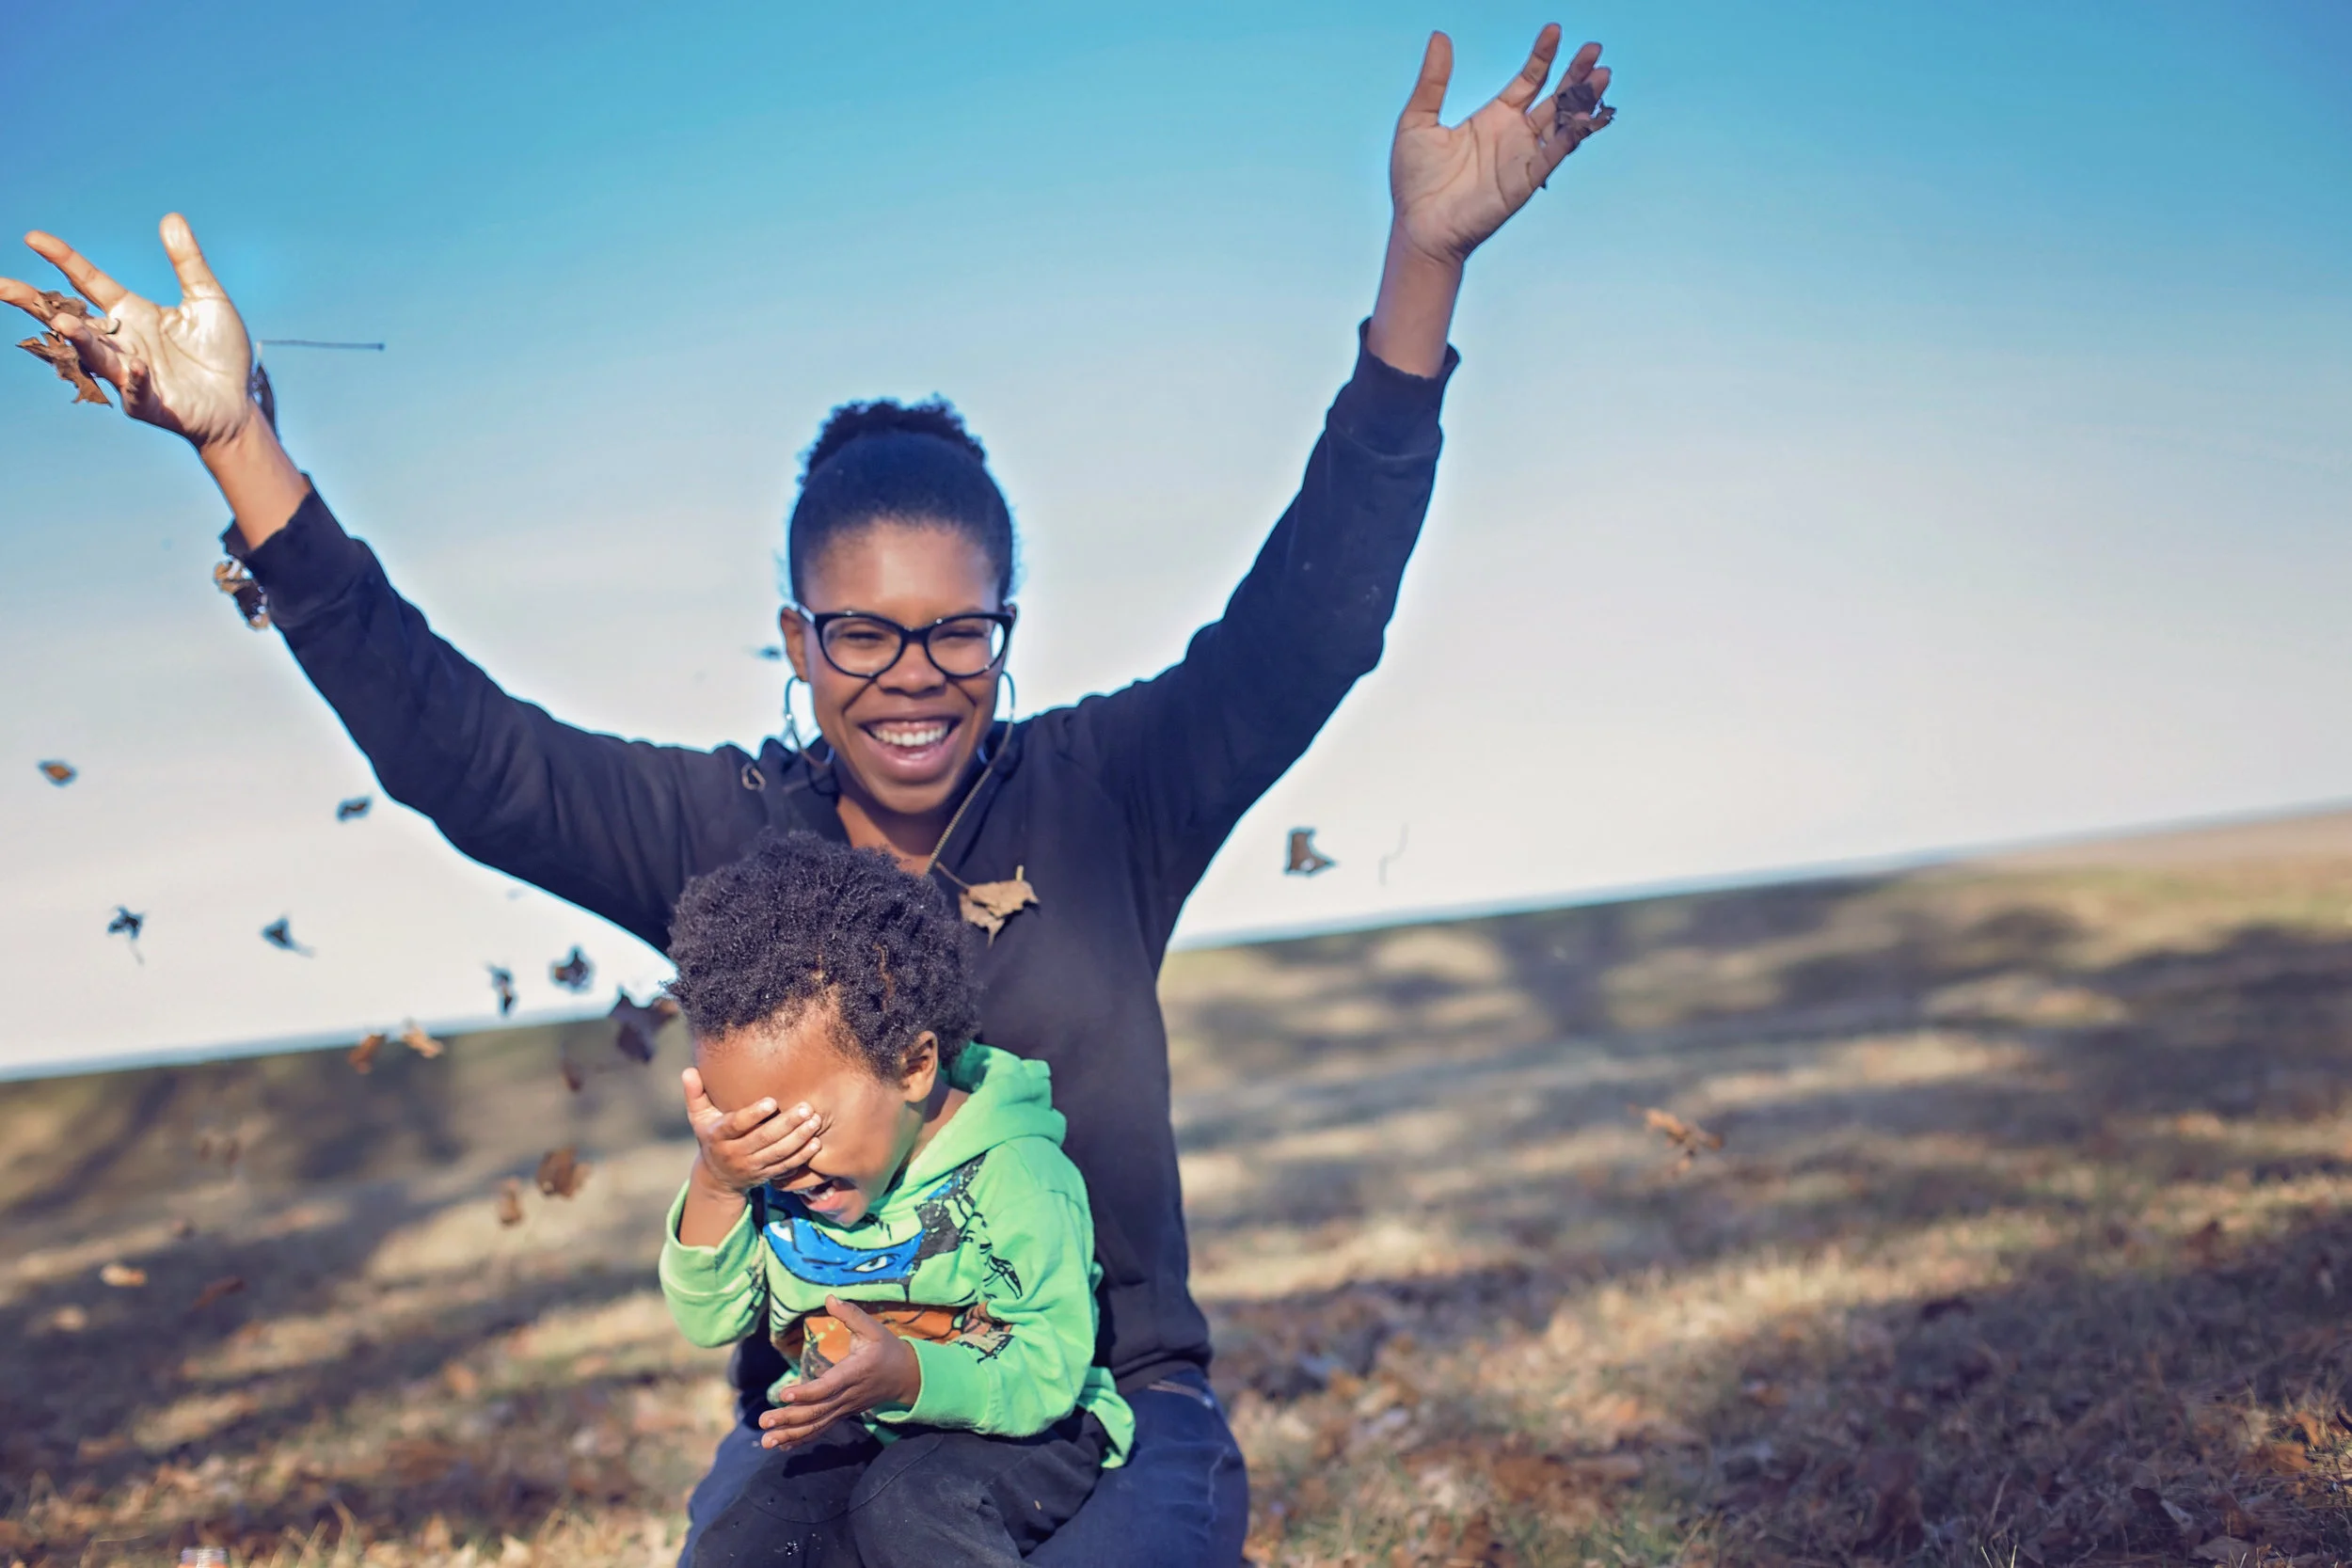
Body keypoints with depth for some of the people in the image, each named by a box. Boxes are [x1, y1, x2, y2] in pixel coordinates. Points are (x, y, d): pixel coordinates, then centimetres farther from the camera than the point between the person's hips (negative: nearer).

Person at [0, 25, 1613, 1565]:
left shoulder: (1105, 801, 0)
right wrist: (238, 444, -7)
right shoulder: (721, 837, 5)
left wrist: (1423, 262, -17)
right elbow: (450, 739, 1)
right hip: (812, 1429, 2)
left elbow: (1306, 624, -8)